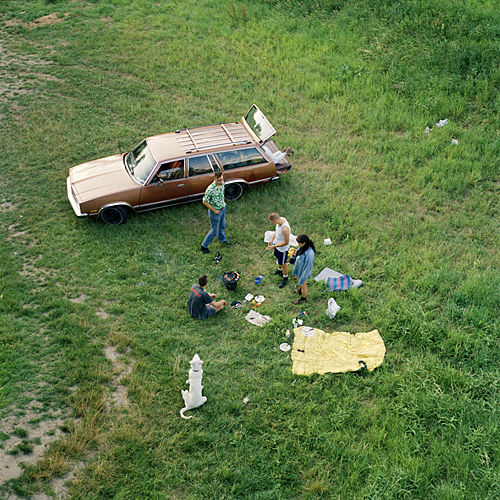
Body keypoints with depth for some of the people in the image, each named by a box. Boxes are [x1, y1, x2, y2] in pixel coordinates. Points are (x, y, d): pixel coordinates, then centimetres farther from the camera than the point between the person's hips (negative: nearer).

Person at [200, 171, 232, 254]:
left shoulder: (222, 184, -10)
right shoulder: (210, 189, -34)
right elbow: (205, 202, -24)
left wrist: (223, 202, 11)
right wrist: (214, 210, -19)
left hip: (222, 209, 7)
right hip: (215, 212, -7)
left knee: (222, 226, 30)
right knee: (214, 231, 5)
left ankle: (222, 239, 56)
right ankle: (204, 246, 22)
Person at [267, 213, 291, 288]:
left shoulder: (285, 229, -42)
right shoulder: (281, 219, -15)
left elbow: (286, 242, -30)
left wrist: (274, 246, -23)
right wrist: (272, 239, -3)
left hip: (283, 248, -9)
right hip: (277, 243, 9)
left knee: (283, 264, 14)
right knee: (277, 257, 32)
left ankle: (285, 278, 40)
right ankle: (280, 270, 61)